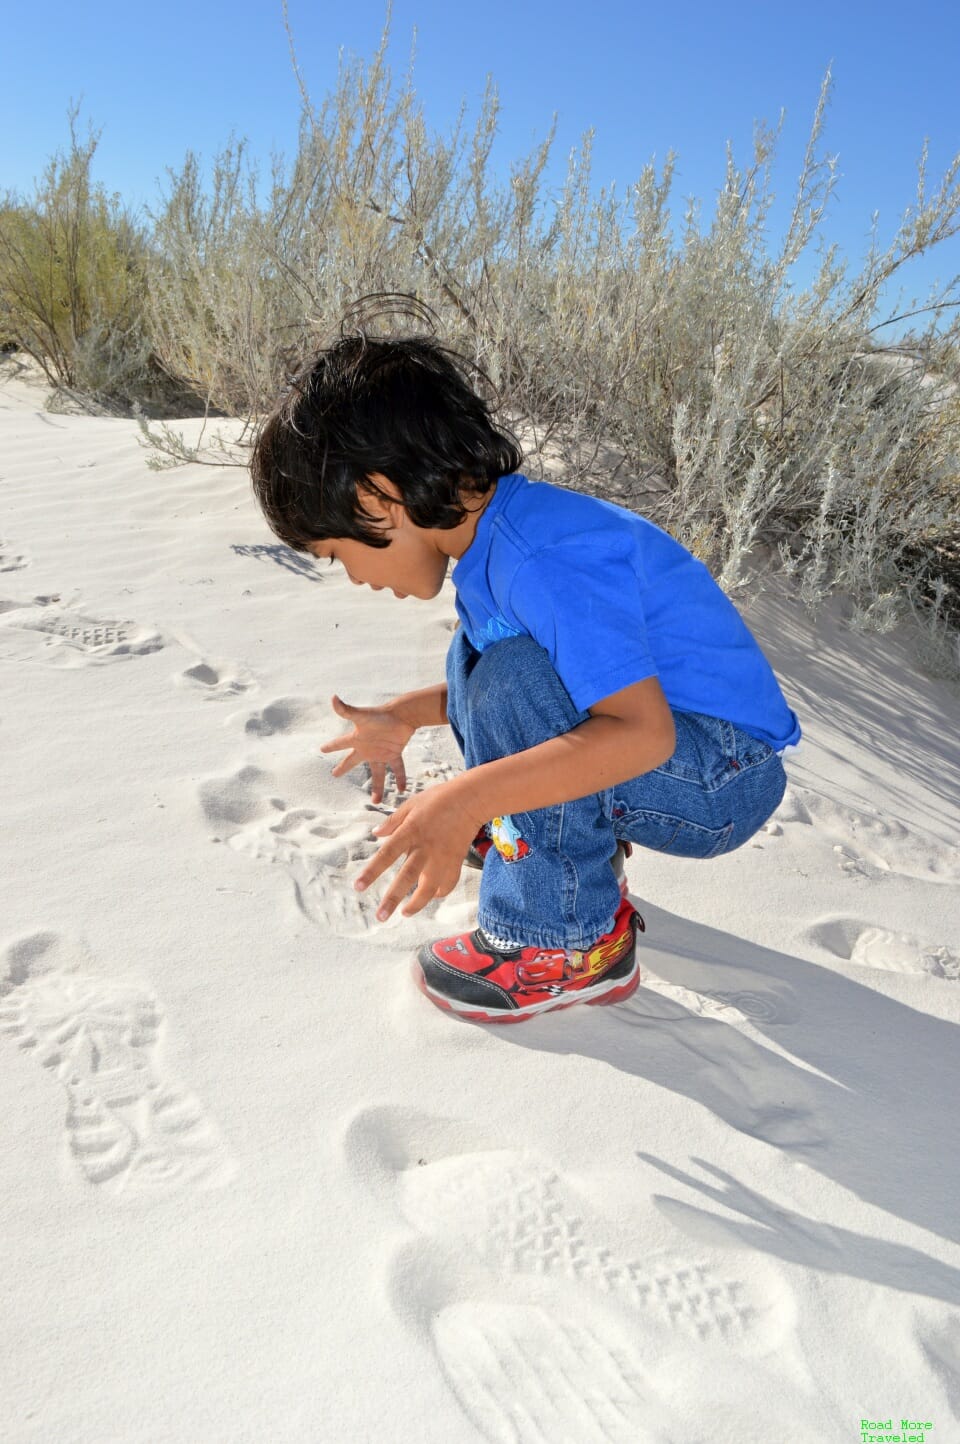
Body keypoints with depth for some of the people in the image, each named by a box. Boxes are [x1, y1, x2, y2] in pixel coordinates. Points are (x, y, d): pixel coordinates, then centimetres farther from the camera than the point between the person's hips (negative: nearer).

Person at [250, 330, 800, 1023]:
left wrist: (466, 799, -40)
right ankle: (581, 840, 16)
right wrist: (405, 715, 15)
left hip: (726, 781, -9)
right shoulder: (490, 534, 3)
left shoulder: (545, 558, -28)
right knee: (479, 654, 11)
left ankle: (575, 941, -13)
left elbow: (644, 731, -35)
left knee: (519, 679, -30)